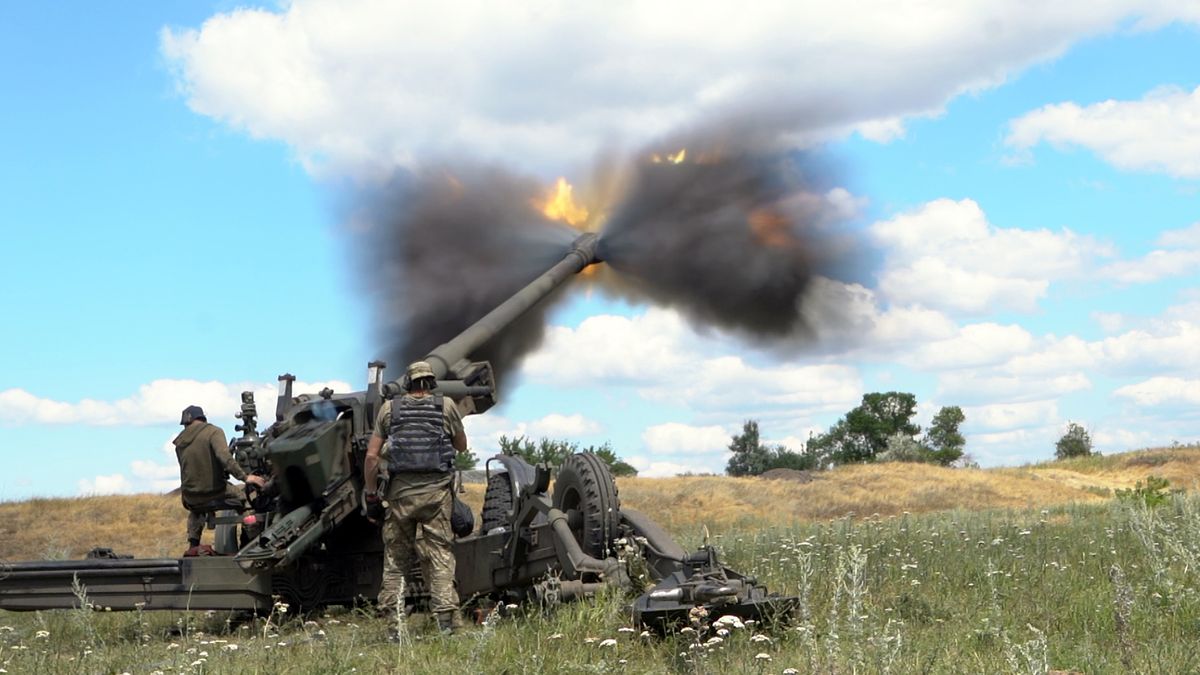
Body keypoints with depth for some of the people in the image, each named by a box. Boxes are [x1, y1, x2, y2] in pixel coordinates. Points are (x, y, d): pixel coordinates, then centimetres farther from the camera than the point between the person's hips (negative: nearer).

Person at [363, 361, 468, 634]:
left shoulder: (389, 408, 8)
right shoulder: (446, 406, 6)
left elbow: (371, 456, 4)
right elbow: (461, 446, 16)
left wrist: (371, 496, 9)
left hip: (400, 490, 1)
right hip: (436, 490, -1)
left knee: (395, 555, 9)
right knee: (440, 552, 2)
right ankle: (445, 617, -5)